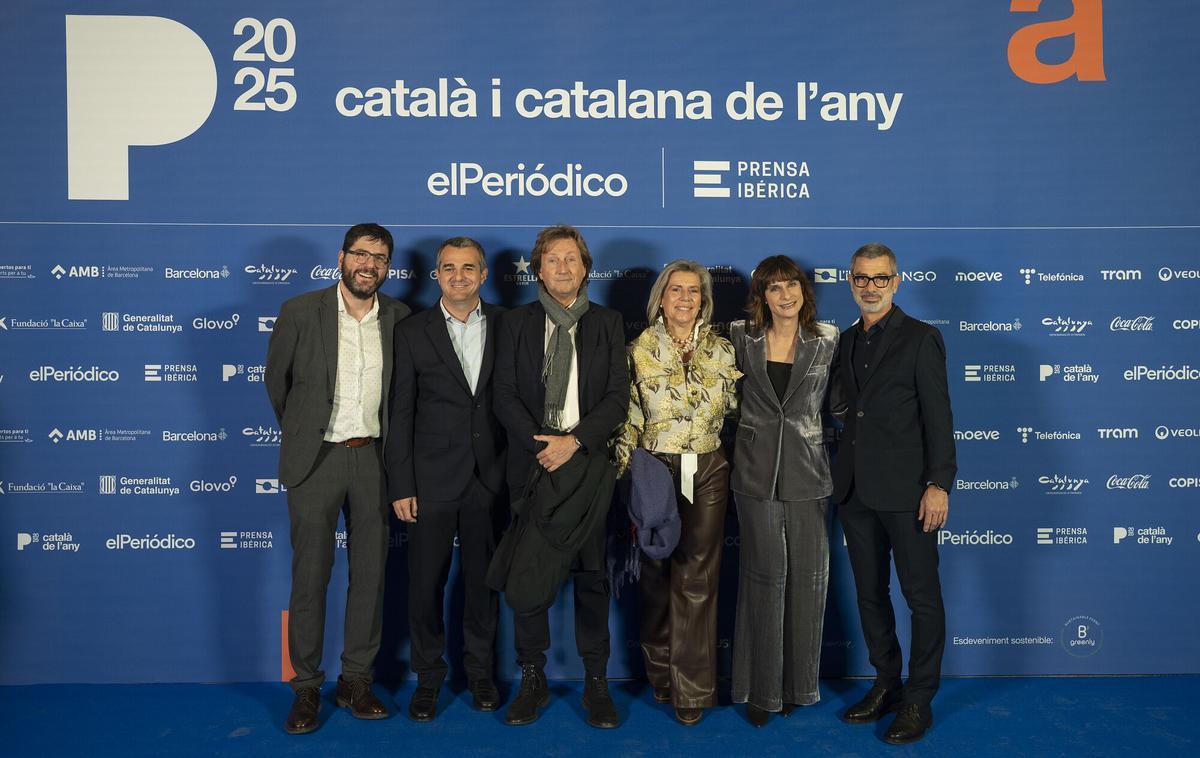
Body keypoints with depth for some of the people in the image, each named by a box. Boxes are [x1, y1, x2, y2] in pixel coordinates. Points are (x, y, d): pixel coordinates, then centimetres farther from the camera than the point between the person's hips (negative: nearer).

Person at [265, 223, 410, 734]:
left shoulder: (399, 319, 3)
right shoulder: (300, 312, -3)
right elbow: (276, 381, 9)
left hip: (374, 458, 2)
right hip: (316, 458, -2)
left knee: (370, 572, 7)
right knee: (310, 574, 3)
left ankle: (357, 681, 20)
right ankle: (306, 687, 16)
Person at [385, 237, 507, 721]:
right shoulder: (412, 332, 0)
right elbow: (400, 413, -2)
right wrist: (401, 486, -6)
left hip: (490, 478, 1)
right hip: (432, 480, -1)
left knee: (483, 579, 12)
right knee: (426, 583, 7)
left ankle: (480, 672, 29)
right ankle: (428, 677, 24)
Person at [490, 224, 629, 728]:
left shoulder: (608, 324, 8)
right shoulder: (515, 323, 9)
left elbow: (617, 397, 0)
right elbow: (505, 397, 2)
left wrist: (574, 441, -13)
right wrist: (542, 442, -12)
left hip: (587, 461, 0)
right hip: (530, 462, 1)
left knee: (591, 574, 3)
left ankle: (596, 683, 14)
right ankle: (533, 679, 18)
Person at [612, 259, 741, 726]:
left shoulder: (721, 349, 5)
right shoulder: (640, 350, 0)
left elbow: (737, 407, 11)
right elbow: (628, 419, 1)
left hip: (708, 472, 1)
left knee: (698, 578, 0)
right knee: (657, 574, 9)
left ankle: (692, 689, 11)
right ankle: (660, 675, 28)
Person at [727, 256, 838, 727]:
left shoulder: (827, 340, 2)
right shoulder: (741, 337, 1)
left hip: (808, 473, 1)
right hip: (757, 472, -1)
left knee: (808, 577, 6)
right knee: (764, 576, 4)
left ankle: (799, 682, 24)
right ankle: (761, 687, 17)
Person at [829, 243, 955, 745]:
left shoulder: (920, 339, -5)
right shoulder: (846, 342, 13)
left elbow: (937, 415, -9)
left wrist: (938, 484, -15)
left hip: (905, 490, -6)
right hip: (855, 490, 6)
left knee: (921, 594, 3)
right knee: (870, 592, 14)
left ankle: (919, 700, 15)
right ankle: (886, 684, 29)